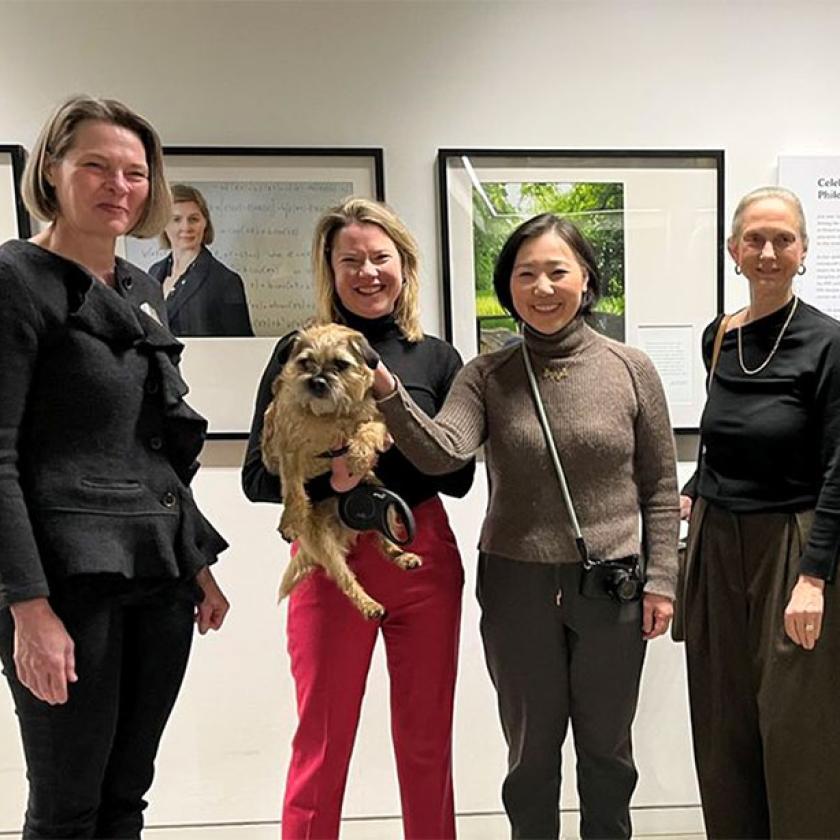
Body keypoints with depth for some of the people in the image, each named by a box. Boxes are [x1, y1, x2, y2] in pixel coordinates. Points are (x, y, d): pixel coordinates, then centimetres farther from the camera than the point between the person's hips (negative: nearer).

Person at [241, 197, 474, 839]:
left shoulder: (437, 356, 5)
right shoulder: (301, 351, 0)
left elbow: (459, 477, 1)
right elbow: (258, 477, -2)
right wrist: (326, 477, -22)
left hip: (424, 555, 2)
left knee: (427, 743, 14)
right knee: (321, 746, 9)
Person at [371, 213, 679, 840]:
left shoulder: (630, 369, -3)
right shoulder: (487, 378, -3)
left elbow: (661, 488, 2)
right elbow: (440, 454, -20)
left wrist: (660, 579, -1)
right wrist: (387, 393, -35)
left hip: (613, 588, 0)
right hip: (516, 586, 0)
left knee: (606, 752, 17)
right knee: (531, 753, 16)